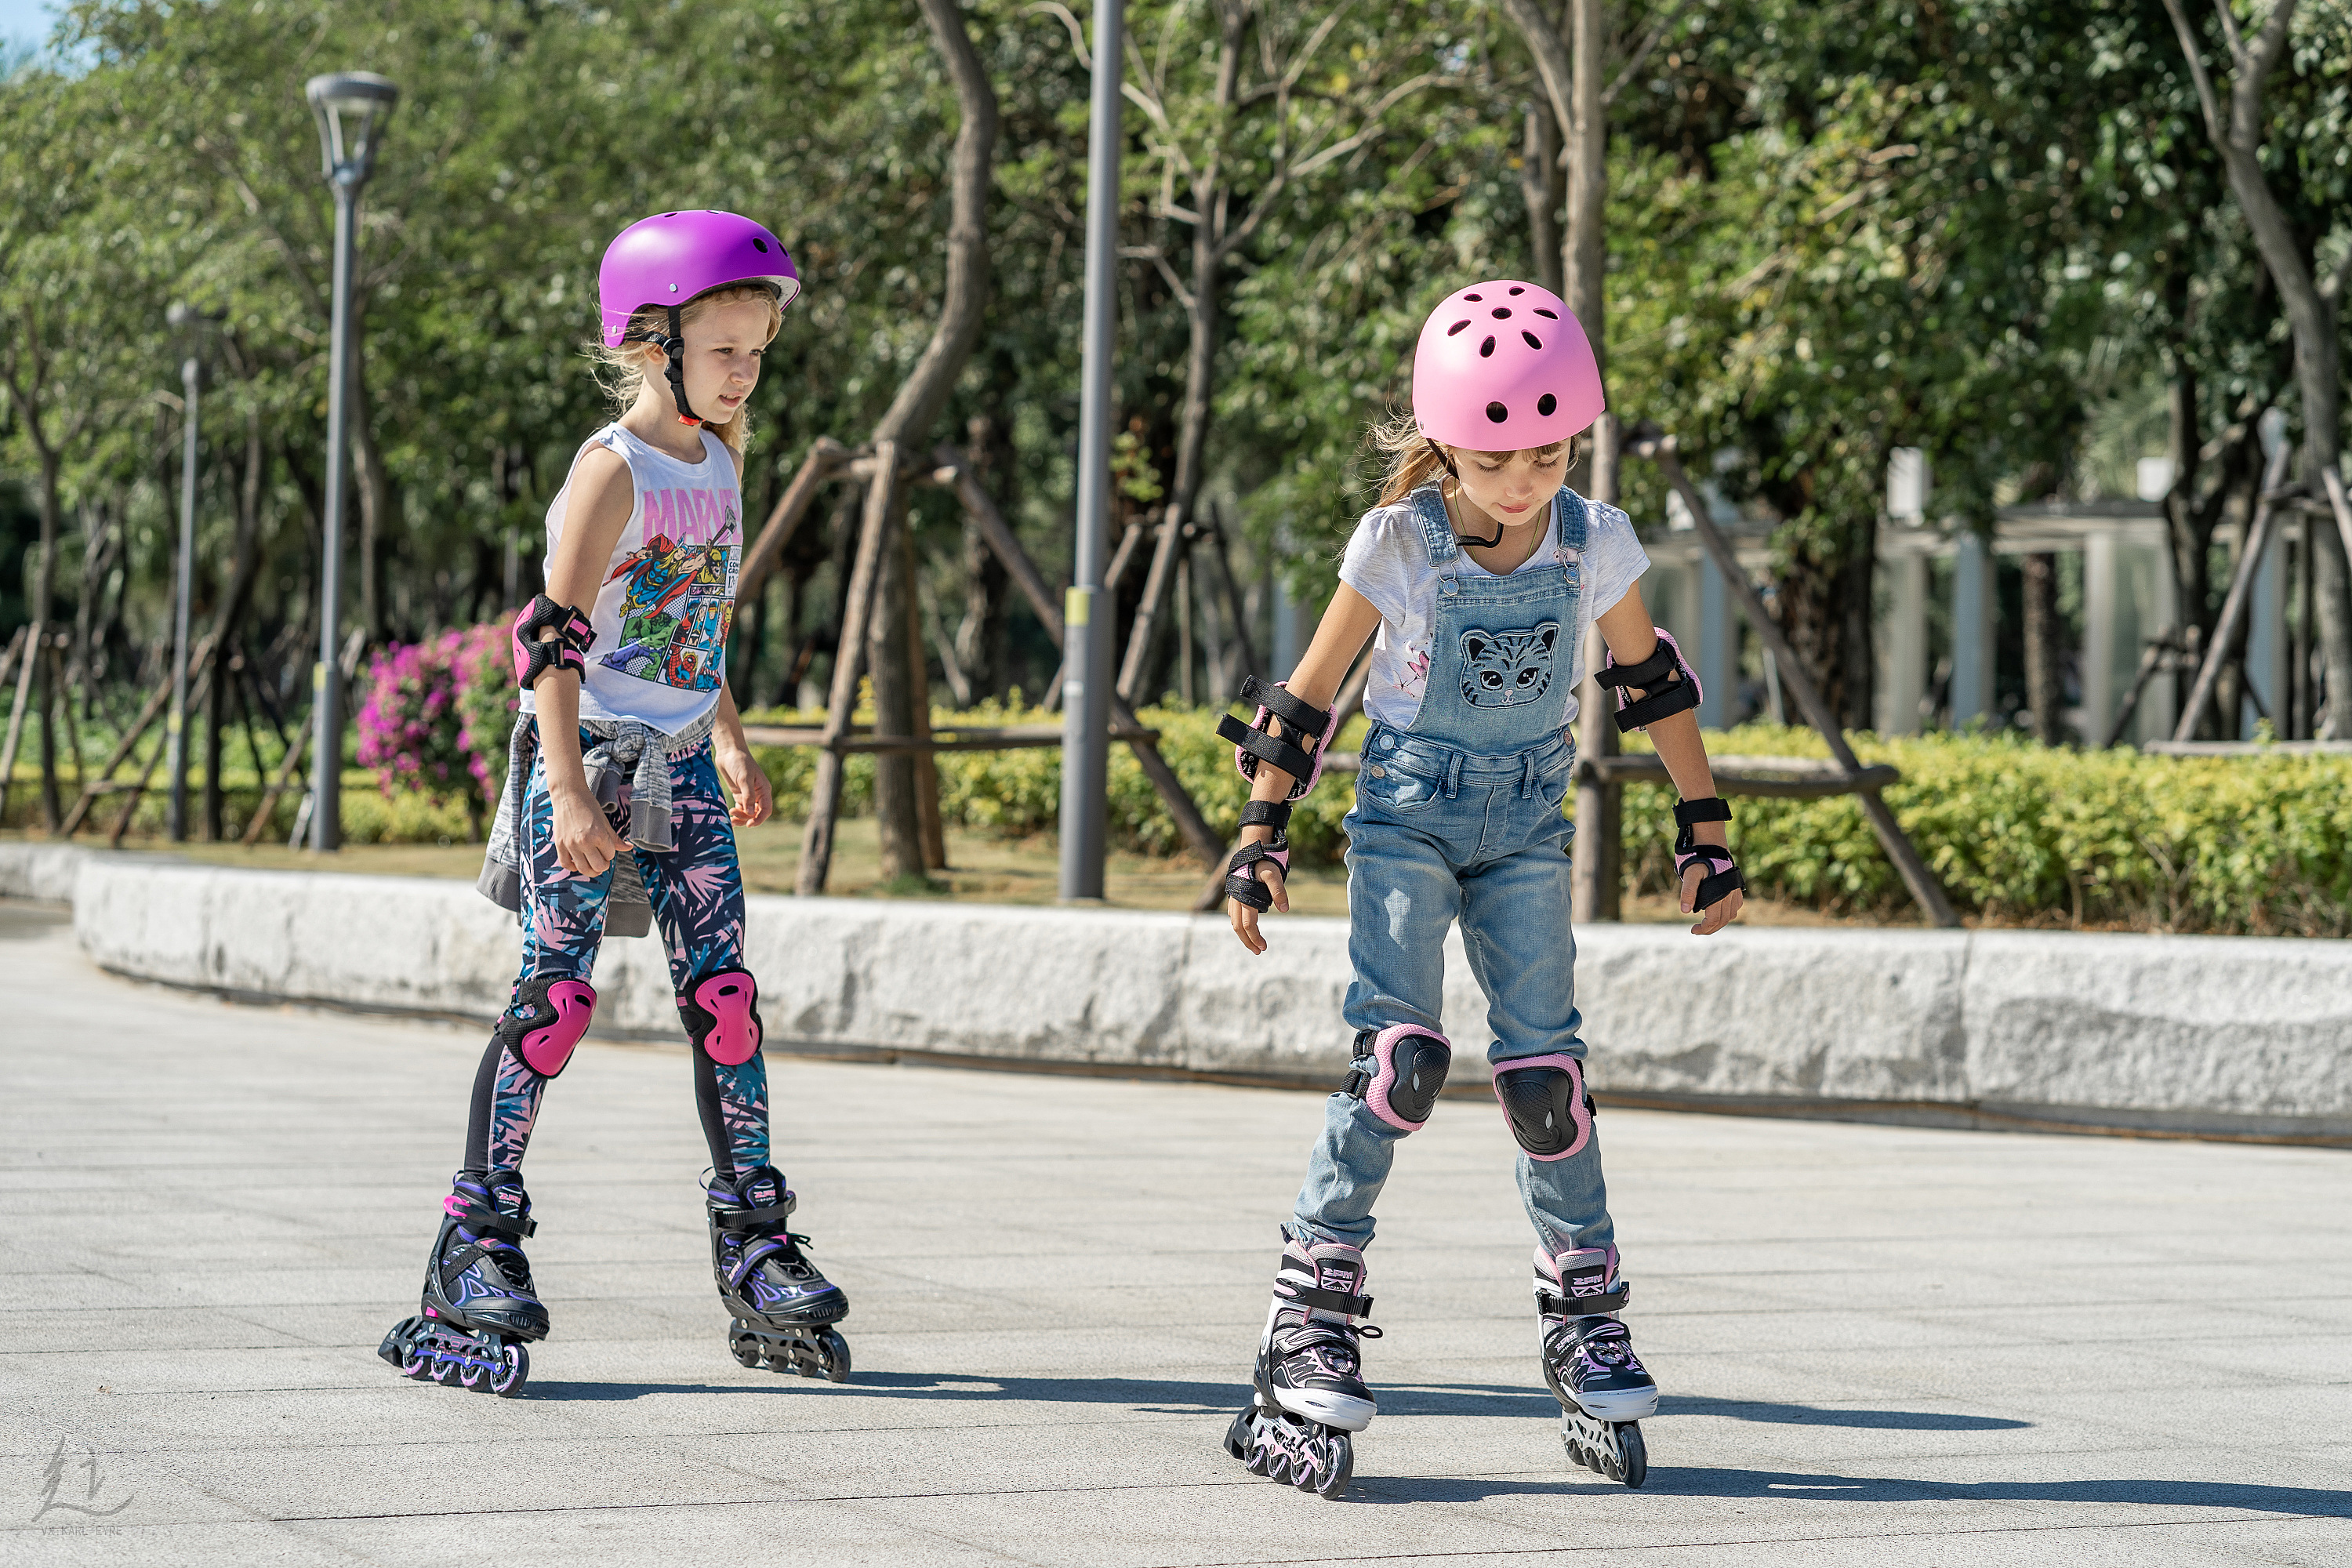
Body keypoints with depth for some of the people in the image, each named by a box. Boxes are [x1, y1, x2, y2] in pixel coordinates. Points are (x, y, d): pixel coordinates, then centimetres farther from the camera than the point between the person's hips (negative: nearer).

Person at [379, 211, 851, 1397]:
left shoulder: (720, 460, 10)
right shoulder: (613, 469, -14)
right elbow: (554, 637, -19)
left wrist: (730, 745, 23)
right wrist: (571, 793, -25)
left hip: (680, 764, 7)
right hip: (588, 758, -7)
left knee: (724, 993, 2)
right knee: (556, 996, -8)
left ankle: (755, 1251, 5)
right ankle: (477, 1241, 0)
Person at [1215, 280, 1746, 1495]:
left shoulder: (1594, 544, -9)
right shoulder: (1397, 544, -16)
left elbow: (1650, 680, 7)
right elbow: (1310, 692, -6)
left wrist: (1705, 831, 9)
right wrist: (1260, 837, -7)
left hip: (1527, 824, 2)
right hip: (1407, 812, -2)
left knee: (1544, 1066, -4)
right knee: (1402, 1055, -18)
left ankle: (1586, 1326, 8)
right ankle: (1312, 1316, -13)